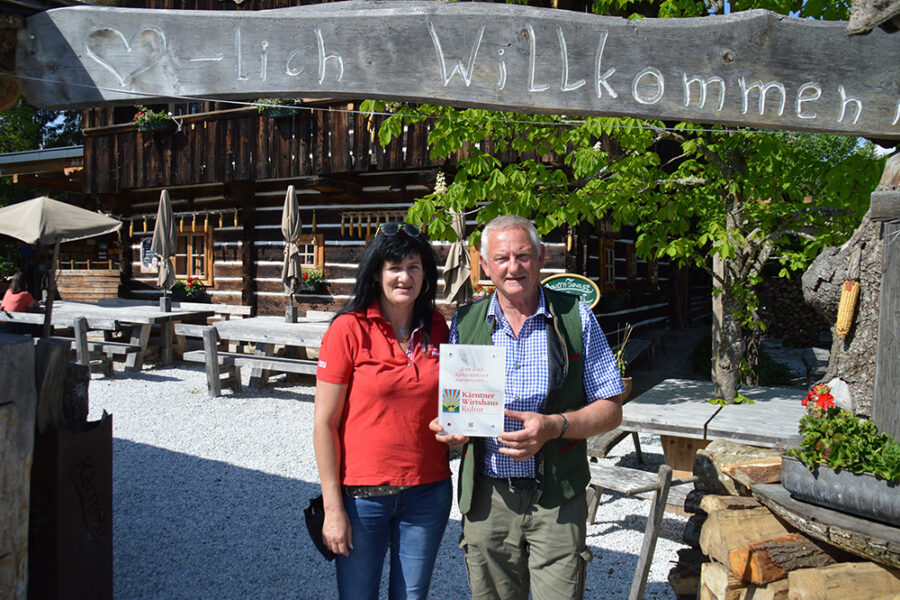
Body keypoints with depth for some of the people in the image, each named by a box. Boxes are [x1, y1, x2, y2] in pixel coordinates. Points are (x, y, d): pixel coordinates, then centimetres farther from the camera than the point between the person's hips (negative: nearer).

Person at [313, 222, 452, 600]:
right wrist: (333, 508, -10)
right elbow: (324, 424, -9)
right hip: (363, 495, -3)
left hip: (428, 494, 4)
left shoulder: (437, 329, 2)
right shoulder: (349, 329, -10)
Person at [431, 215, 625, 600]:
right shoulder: (465, 323, 5)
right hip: (487, 498, 2)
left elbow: (610, 411, 0)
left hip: (557, 499, -1)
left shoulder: (575, 318, 0)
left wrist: (553, 426, -17)